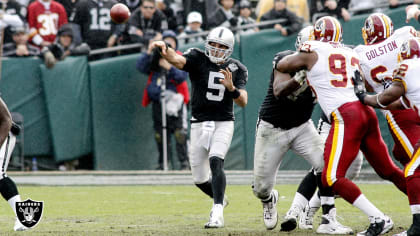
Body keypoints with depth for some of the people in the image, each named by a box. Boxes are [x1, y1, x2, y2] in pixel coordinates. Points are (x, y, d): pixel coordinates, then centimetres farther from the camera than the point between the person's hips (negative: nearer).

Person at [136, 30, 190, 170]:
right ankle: (162, 163, 13)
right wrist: (148, 53, -10)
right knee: (160, 134, 6)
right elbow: (141, 67, 0)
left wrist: (170, 68, -19)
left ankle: (184, 162, -9)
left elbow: (182, 77, -6)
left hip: (175, 99, -3)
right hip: (157, 101, 3)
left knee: (179, 133, -12)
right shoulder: (154, 58, 14)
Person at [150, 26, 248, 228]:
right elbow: (178, 60, -26)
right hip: (199, 123, 2)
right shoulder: (198, 59, -4)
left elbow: (243, 102, -6)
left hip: (223, 123, -2)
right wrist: (165, 50, -49)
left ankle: (217, 214, -31)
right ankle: (219, 199, 42)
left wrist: (231, 88, -26)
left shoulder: (236, 69, 1)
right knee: (199, 178, 9)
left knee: (215, 162, -26)